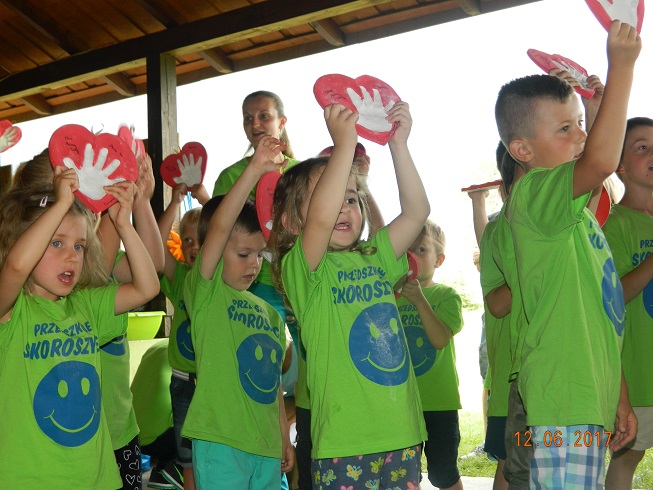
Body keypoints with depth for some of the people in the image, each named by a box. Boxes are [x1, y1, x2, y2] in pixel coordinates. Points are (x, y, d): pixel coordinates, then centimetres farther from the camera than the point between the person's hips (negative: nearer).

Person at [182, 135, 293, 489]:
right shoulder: (205, 292, -5)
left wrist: (284, 437, 17)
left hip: (268, 448, 6)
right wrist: (254, 169, -28)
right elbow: (218, 228, -20)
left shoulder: (267, 310, 12)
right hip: (221, 445, -6)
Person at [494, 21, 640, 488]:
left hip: (591, 395, 9)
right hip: (563, 398, -9)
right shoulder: (532, 193, -12)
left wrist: (618, 397, 21)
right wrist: (621, 66, -23)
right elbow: (601, 161, -33)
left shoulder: (575, 212, 16)